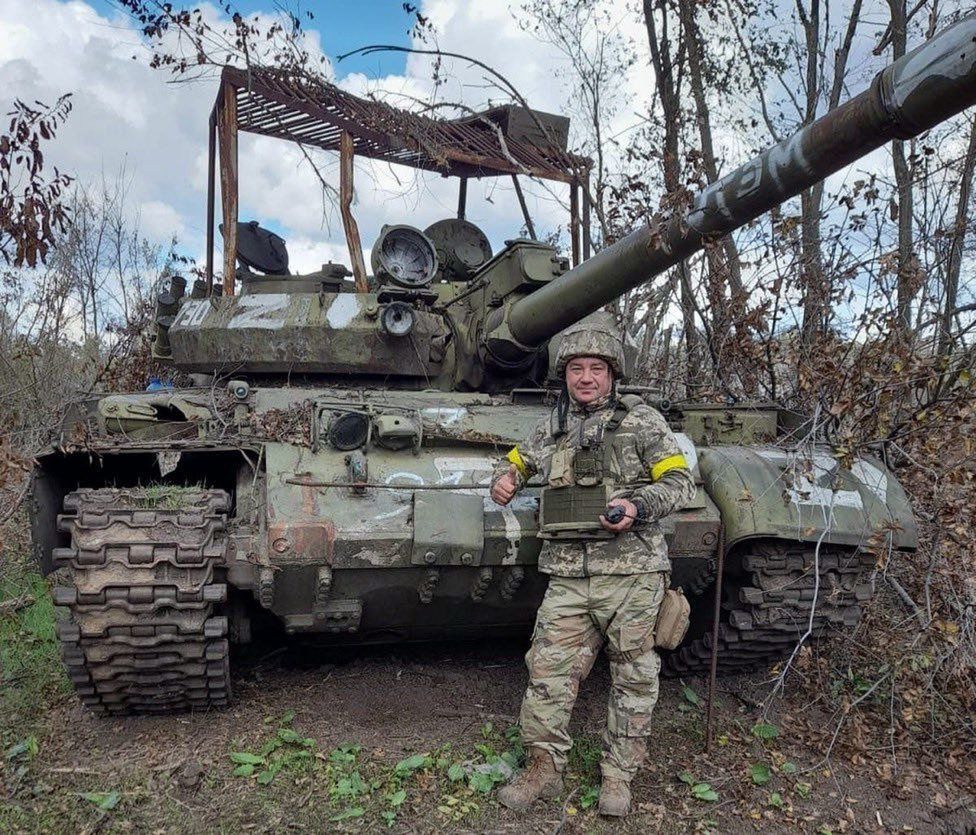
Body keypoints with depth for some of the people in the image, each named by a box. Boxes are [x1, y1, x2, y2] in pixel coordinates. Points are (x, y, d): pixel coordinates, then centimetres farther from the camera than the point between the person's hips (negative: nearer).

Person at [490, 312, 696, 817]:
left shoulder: (641, 420, 1)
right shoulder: (550, 429, 13)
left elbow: (680, 481, -1)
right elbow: (518, 460, 30)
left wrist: (639, 506, -18)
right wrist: (505, 478, 8)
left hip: (631, 572, -3)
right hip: (567, 576, 3)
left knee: (634, 676, 7)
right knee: (549, 670, 2)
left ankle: (618, 774, 23)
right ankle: (544, 768, 18)